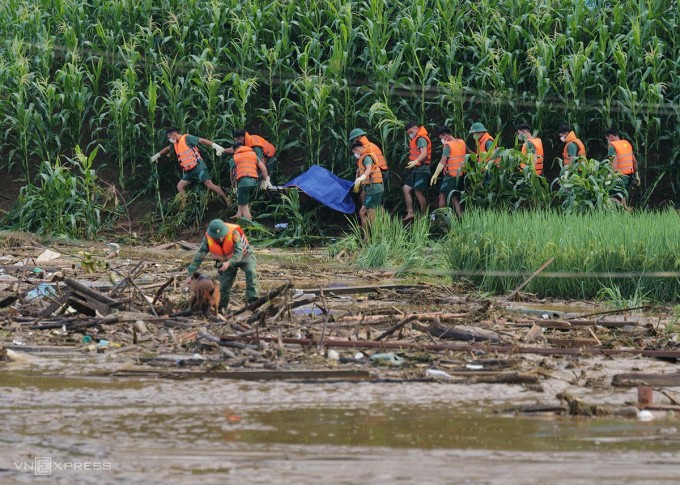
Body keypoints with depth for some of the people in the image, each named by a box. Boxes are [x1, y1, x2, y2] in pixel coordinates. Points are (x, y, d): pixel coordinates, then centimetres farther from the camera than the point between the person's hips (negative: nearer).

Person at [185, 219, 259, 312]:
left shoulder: (233, 233, -37)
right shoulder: (208, 238, -27)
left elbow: (239, 253, -40)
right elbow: (199, 257, -23)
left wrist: (229, 263, -59)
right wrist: (190, 275, -29)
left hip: (243, 255, -3)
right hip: (225, 261, 3)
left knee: (251, 272, -30)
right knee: (224, 287, -1)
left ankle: (253, 300, -35)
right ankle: (221, 309, 17)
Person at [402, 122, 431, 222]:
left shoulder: (421, 139, -11)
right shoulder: (415, 139, 20)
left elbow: (424, 153, -24)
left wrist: (416, 162, -35)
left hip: (421, 169, -10)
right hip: (415, 170, 10)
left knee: (418, 192, -8)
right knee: (406, 189, 4)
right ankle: (410, 213, 3)